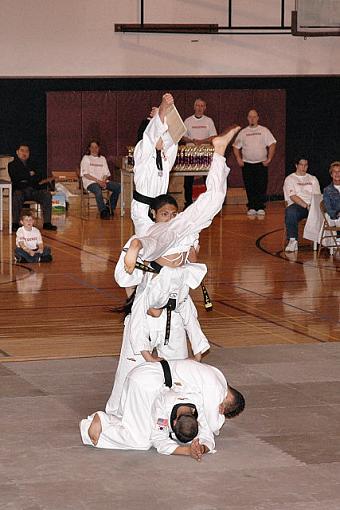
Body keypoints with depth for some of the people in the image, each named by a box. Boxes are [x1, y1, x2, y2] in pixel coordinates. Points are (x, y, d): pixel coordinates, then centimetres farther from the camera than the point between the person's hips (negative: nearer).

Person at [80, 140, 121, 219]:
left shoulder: (102, 159, 22)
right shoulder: (86, 158, 7)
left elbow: (106, 173, 15)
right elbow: (85, 174, -4)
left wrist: (103, 181, -8)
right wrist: (97, 181, -14)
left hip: (102, 181, 5)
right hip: (90, 182, -5)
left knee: (118, 187, -18)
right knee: (98, 190, -39)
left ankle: (110, 208, -9)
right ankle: (103, 212, -36)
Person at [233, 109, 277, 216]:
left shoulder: (264, 131, 5)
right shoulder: (243, 132, 10)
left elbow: (272, 144, 1)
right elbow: (236, 146, 13)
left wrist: (269, 159, -7)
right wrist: (238, 159, -1)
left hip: (261, 163, -2)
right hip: (247, 163, 2)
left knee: (261, 186, -5)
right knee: (249, 187, 1)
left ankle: (260, 208, 0)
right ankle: (251, 208, 8)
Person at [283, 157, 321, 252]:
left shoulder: (313, 179, 24)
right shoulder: (290, 179, 11)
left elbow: (317, 196, 13)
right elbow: (293, 197, -4)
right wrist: (306, 206, -17)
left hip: (312, 206, 3)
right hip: (296, 205, -3)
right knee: (290, 212, -38)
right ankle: (293, 241, -38)